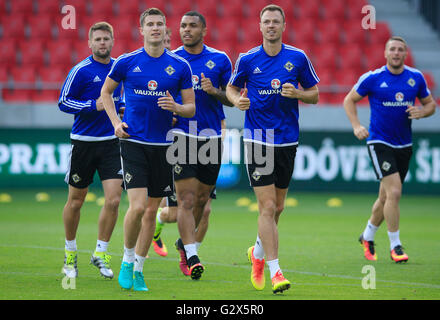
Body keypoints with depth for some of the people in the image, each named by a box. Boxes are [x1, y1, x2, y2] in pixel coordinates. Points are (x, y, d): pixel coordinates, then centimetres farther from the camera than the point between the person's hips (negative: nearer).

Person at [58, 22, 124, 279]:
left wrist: (122, 107, 4)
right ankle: (70, 253, 27)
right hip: (84, 141, -3)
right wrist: (95, 106, -18)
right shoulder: (81, 71, -9)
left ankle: (101, 253, 4)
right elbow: (64, 102, -9)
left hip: (111, 141, 3)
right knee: (76, 201, 7)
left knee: (113, 200, -10)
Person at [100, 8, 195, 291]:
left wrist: (175, 107, -15)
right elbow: (106, 91, 15)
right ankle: (127, 260, 7)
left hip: (163, 145, 2)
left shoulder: (180, 66, 3)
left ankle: (138, 269, 20)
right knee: (137, 206, -15)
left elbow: (191, 109, 7)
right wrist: (116, 122, 1)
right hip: (133, 142, -2)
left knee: (152, 210, 7)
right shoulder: (126, 63, 0)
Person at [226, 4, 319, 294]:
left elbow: (314, 94, 8)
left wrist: (297, 93, -13)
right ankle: (275, 271, -10)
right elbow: (231, 88, 13)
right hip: (257, 141, -2)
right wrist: (237, 99, -10)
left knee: (277, 207, 12)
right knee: (267, 207, -10)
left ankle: (258, 251, 39)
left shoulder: (298, 58, 1)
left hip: (287, 141, 2)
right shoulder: (247, 60, -1)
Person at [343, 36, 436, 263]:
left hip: (404, 145, 5)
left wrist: (422, 112, -9)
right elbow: (349, 100, 3)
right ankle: (395, 245, -8)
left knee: (386, 197, 12)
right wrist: (356, 126, -11)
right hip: (379, 142, -5)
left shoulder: (416, 78, 3)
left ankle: (367, 236, 35)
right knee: (394, 193, -18)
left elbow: (430, 103, 14)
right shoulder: (373, 78, -7)